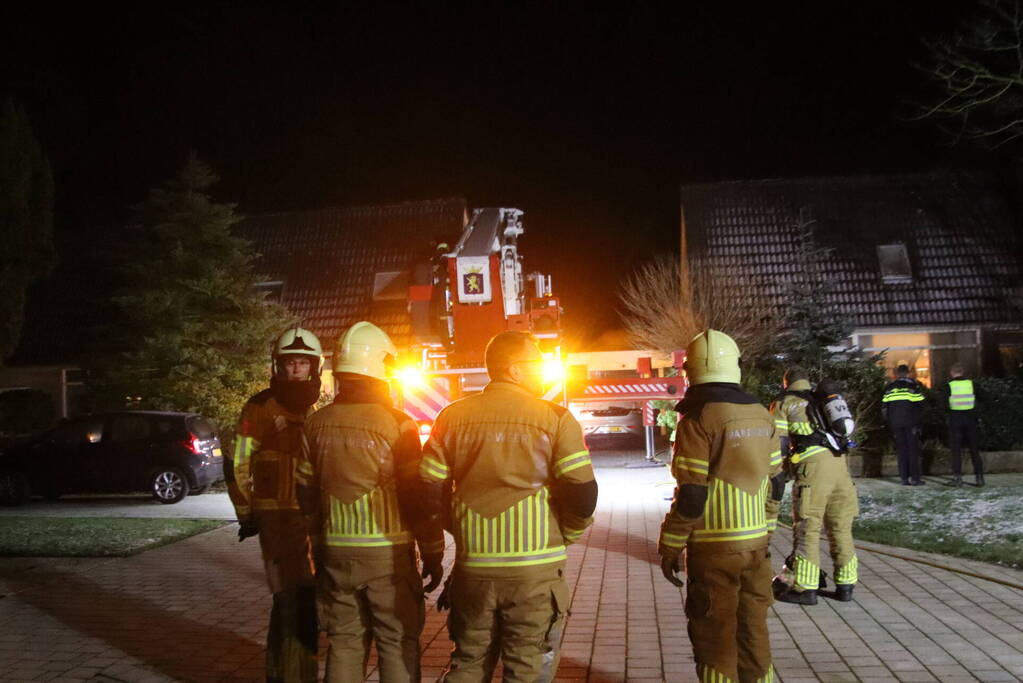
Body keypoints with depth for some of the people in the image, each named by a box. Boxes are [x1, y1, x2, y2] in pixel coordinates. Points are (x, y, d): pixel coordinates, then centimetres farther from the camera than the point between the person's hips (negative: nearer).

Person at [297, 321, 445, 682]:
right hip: (386, 552, -4)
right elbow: (418, 497, -11)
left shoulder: (316, 424, 1)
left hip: (335, 550, 4)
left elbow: (307, 496, 9)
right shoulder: (397, 425, -13)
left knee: (344, 642, 14)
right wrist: (432, 554, -1)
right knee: (398, 644, 6)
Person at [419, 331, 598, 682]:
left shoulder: (453, 417, 4)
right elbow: (582, 493, -11)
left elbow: (430, 493, 2)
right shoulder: (556, 419, -7)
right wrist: (564, 536, 7)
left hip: (472, 565, 4)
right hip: (535, 567, -3)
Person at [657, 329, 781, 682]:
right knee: (753, 629, 16)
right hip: (756, 541, 6)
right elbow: (775, 482, 12)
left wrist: (670, 547, -8)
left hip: (714, 547, -6)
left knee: (715, 636, 5)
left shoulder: (698, 420, -14)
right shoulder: (762, 415, 6)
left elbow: (691, 495, -16)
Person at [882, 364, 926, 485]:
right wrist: (918, 419, 10)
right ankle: (915, 478, -3)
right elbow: (920, 404, -5)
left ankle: (904, 478, 4)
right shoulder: (913, 385, -3)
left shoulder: (889, 387, 8)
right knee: (913, 449, 1)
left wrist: (888, 422, 15)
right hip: (911, 423, -3)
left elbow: (884, 406, 9)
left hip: (895, 423, 3)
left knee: (901, 449, 7)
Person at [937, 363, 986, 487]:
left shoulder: (948, 386, -6)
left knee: (956, 449, 3)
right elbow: (982, 397, 7)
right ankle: (979, 476, 11)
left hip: (955, 420, -2)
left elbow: (944, 404, -11)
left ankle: (957, 477, -2)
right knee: (974, 449, 10)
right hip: (971, 419, 2)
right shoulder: (971, 383, 0)